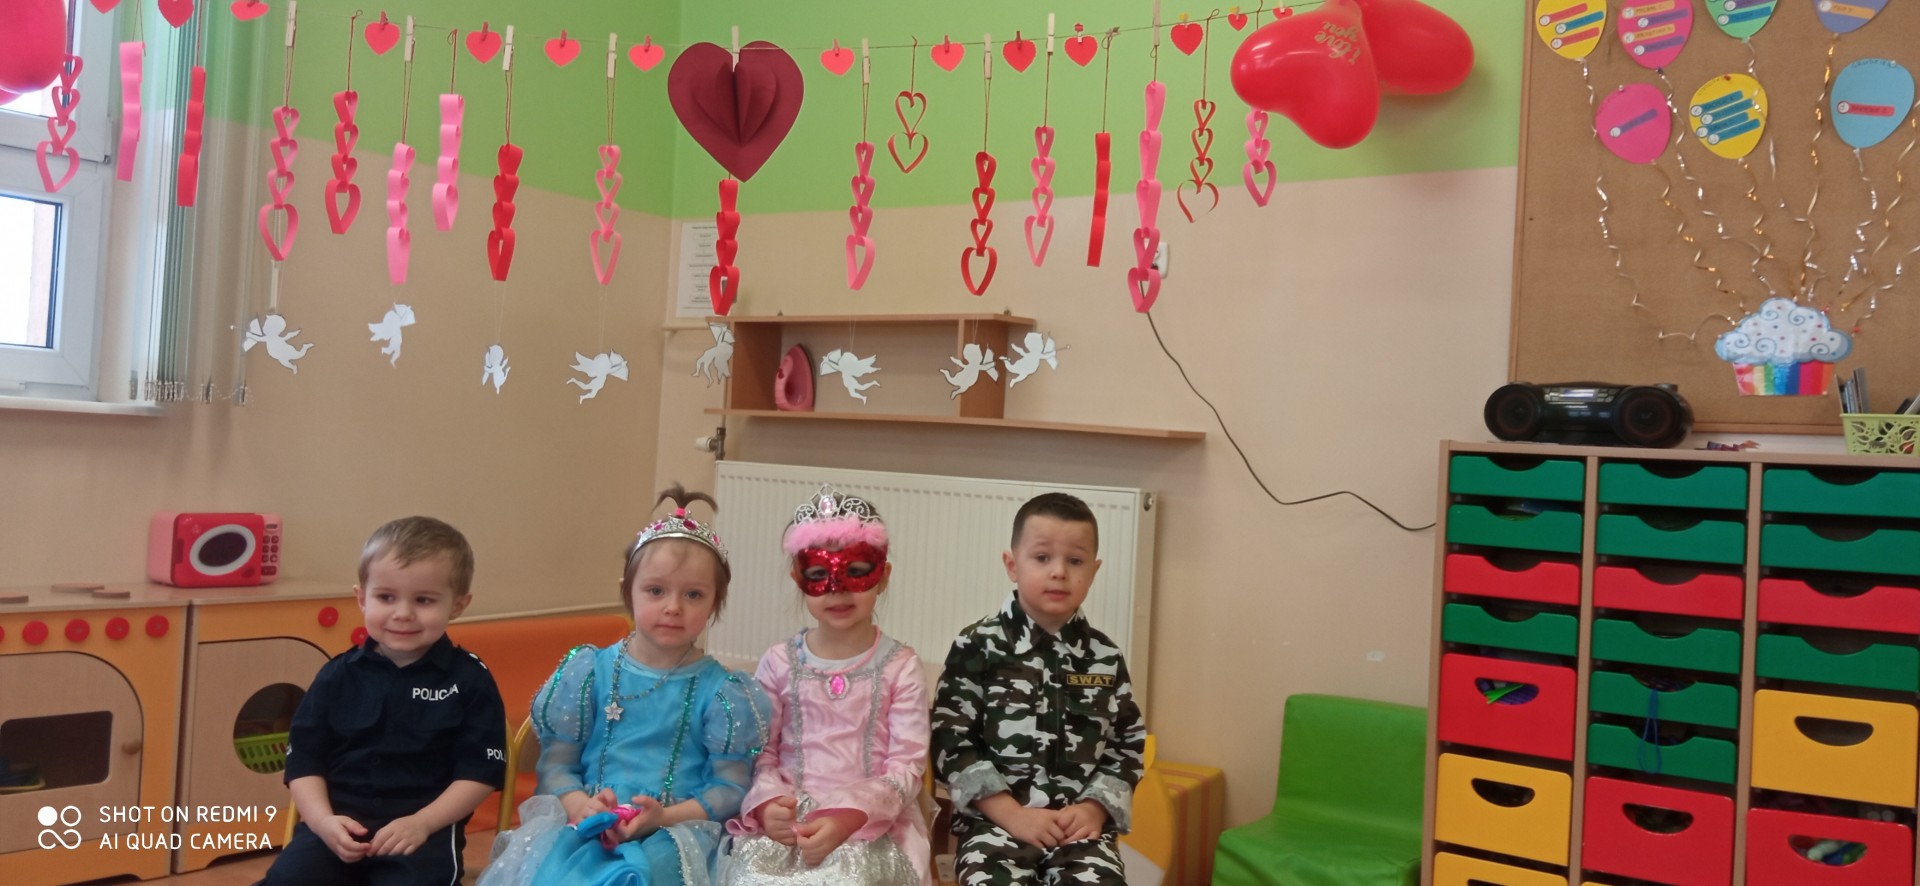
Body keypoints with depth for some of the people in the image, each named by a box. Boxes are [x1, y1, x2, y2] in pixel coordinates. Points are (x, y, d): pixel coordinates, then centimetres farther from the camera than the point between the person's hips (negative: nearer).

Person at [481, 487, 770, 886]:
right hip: (586, 822, 2)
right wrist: (580, 806, -15)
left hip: (677, 829, -2)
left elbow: (731, 787, 1)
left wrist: (665, 817, -15)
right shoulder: (589, 671, 8)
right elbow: (556, 765, 6)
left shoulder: (720, 691, 3)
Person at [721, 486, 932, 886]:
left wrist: (849, 818, -20)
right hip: (790, 822, 2)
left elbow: (907, 765, -5)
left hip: (872, 826, -2)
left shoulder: (900, 666, 0)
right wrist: (767, 803, -15)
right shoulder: (779, 662, 7)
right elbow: (759, 752, 6)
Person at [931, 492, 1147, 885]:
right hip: (994, 820, -2)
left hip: (1080, 823, 3)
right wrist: (1011, 814, -11)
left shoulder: (1105, 658, 9)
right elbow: (951, 740, -5)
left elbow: (1127, 744, 13)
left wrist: (1095, 807, -3)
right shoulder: (978, 646, -1)